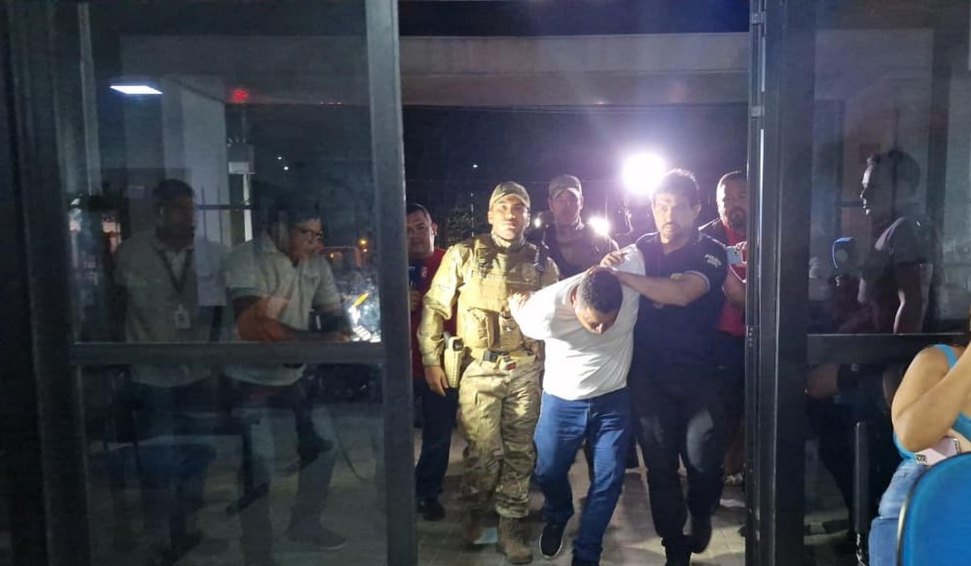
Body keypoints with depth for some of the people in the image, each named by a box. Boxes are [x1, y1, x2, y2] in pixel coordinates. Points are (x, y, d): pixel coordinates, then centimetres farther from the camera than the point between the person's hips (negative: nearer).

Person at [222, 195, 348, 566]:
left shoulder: (316, 264, 1)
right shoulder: (246, 259, -19)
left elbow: (334, 314, 6)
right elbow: (252, 323, -31)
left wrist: (338, 333, -18)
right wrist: (315, 340, -33)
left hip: (294, 377, 7)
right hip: (250, 381, -6)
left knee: (324, 443, 10)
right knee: (260, 464, -2)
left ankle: (305, 525, 33)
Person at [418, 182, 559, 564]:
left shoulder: (542, 263, 6)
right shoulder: (464, 255, 0)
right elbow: (434, 309, 2)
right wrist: (431, 361, -1)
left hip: (526, 370, 2)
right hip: (480, 368, -2)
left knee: (520, 450, 8)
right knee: (483, 450, 0)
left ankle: (511, 525, 24)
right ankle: (474, 510, 28)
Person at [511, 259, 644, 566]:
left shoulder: (630, 274, -28)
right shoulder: (545, 311, -32)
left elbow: (635, 251, -4)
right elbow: (519, 310, -8)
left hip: (613, 400, 1)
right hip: (562, 402, -1)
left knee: (608, 480, 2)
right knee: (549, 471, 14)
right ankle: (557, 517, 49)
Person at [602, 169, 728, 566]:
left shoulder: (711, 252, -6)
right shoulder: (640, 248, 5)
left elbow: (682, 293, -24)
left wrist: (622, 276, -29)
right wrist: (607, 269, -15)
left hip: (698, 373, -2)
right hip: (648, 374, 2)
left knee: (703, 461, -3)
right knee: (660, 464, 7)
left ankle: (701, 515, 32)